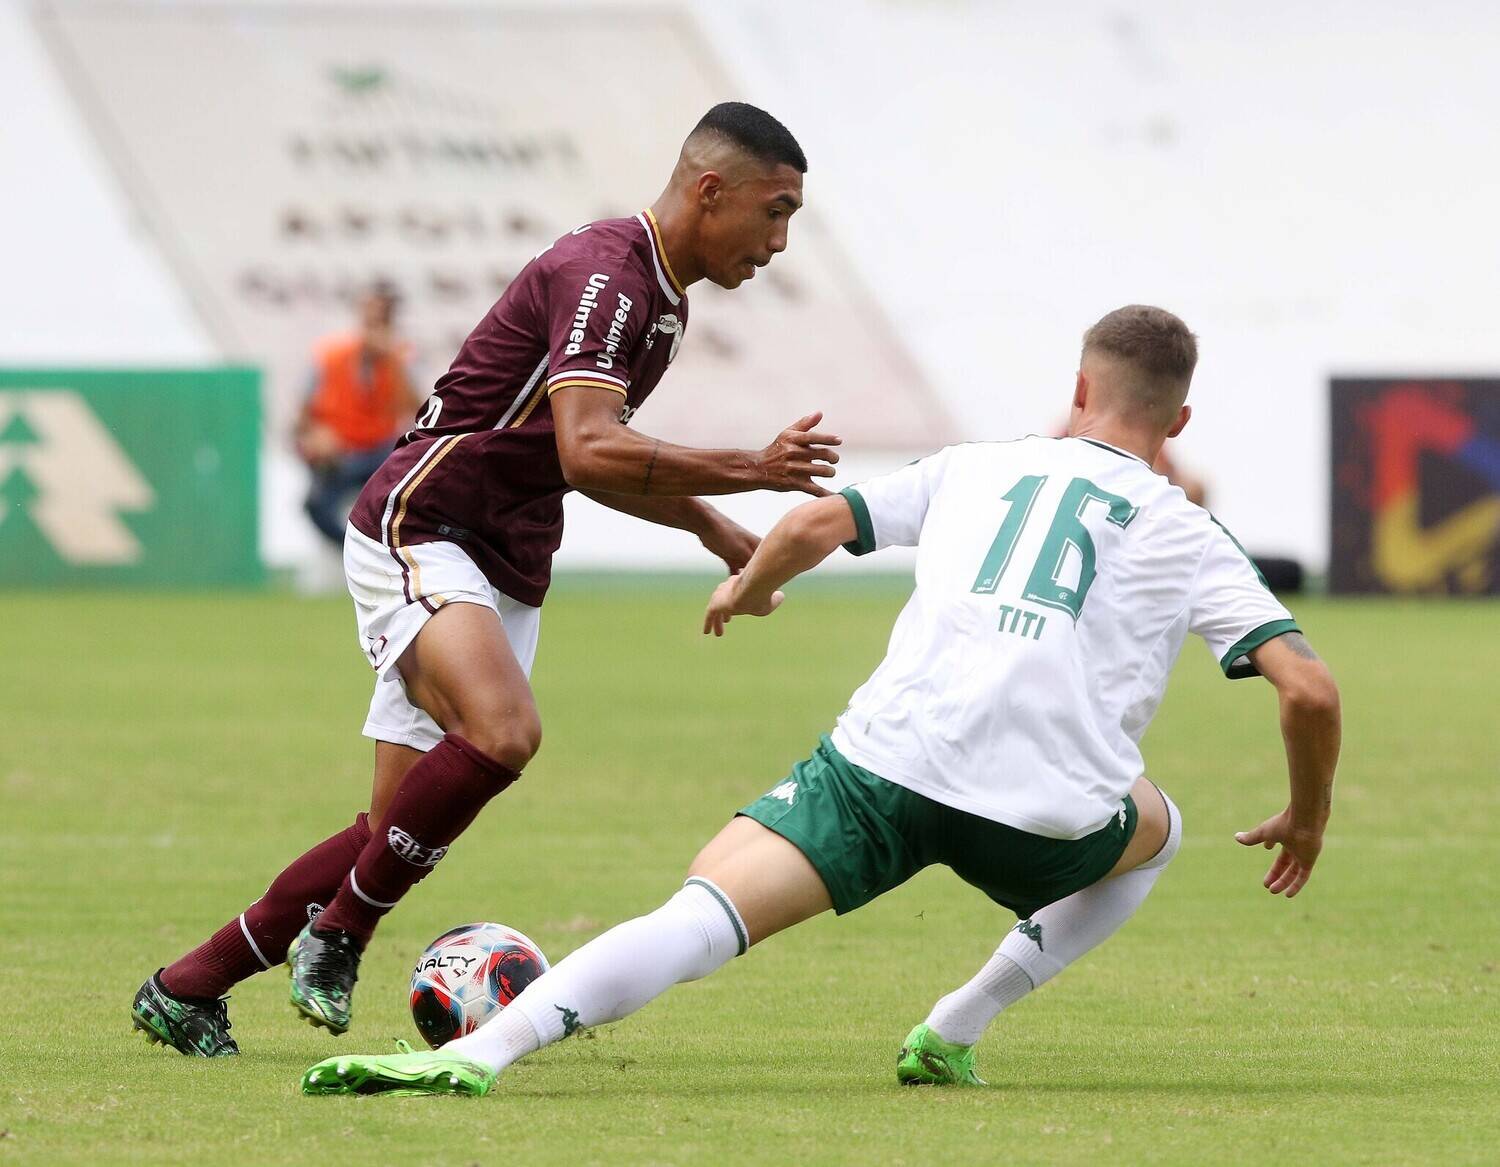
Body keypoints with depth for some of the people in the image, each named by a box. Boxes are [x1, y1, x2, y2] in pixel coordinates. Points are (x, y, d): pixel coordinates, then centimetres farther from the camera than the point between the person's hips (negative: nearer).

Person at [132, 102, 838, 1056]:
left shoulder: (660, 297, 15)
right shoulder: (604, 274, -17)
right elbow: (588, 452, -30)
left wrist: (714, 526, 22)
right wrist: (752, 470, -26)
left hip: (505, 575, 10)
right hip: (418, 538, -10)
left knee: (402, 830, 3)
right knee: (504, 731, -34)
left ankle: (187, 988, 14)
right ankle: (339, 933, -15)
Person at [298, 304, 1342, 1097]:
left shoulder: (977, 467, 24)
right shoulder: (1188, 536, 20)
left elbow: (817, 522, 17)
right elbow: (1309, 687, 9)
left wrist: (748, 587, 40)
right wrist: (1307, 816, 27)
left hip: (887, 757, 0)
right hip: (1047, 812, 0)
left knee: (703, 911, -10)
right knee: (1157, 829, 33)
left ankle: (484, 1049, -36)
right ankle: (953, 1035, 19)